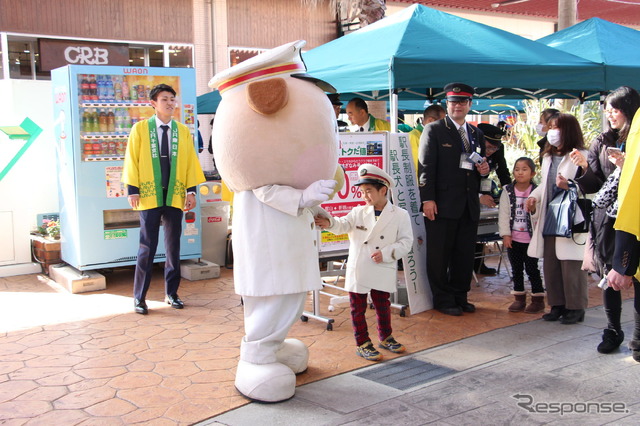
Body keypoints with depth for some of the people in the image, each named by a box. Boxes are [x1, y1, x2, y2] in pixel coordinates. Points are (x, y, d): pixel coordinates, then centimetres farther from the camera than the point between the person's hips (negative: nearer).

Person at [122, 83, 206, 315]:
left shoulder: (183, 131, 6)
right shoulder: (140, 129, 1)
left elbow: (191, 161, 6)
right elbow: (132, 160, 0)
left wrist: (191, 190, -2)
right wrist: (132, 189, -6)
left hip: (176, 196, 2)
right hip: (149, 196, -2)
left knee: (173, 246, 9)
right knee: (147, 248, 1)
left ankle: (171, 293, 21)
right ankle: (139, 297, 11)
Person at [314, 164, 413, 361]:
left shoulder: (400, 215, -2)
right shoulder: (358, 212, 4)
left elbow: (406, 241, -4)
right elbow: (343, 225, -11)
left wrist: (387, 253, -16)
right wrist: (329, 223, -33)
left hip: (382, 273, -1)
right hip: (357, 271, 1)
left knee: (383, 306, 16)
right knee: (358, 308, 6)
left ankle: (385, 337, 36)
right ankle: (362, 343, 19)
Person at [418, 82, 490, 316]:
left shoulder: (477, 134, 17)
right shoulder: (434, 130, -1)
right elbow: (426, 167, -8)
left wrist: (484, 169, 1)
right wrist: (427, 199, -16)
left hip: (469, 205, 6)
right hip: (443, 203, -6)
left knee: (465, 253, 11)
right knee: (440, 253, 2)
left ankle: (460, 296, 23)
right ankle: (443, 299, 13)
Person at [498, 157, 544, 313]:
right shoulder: (508, 191, 1)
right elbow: (504, 214, -1)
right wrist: (505, 234, -5)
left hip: (531, 238, -3)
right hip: (513, 238, 3)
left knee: (532, 269, 3)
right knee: (516, 269, 11)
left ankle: (538, 299, 15)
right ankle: (519, 298, 22)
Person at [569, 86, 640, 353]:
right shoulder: (602, 143, 11)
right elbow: (594, 185, 10)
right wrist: (584, 168, -7)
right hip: (606, 216, 4)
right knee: (608, 275, 5)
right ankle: (613, 330, 18)